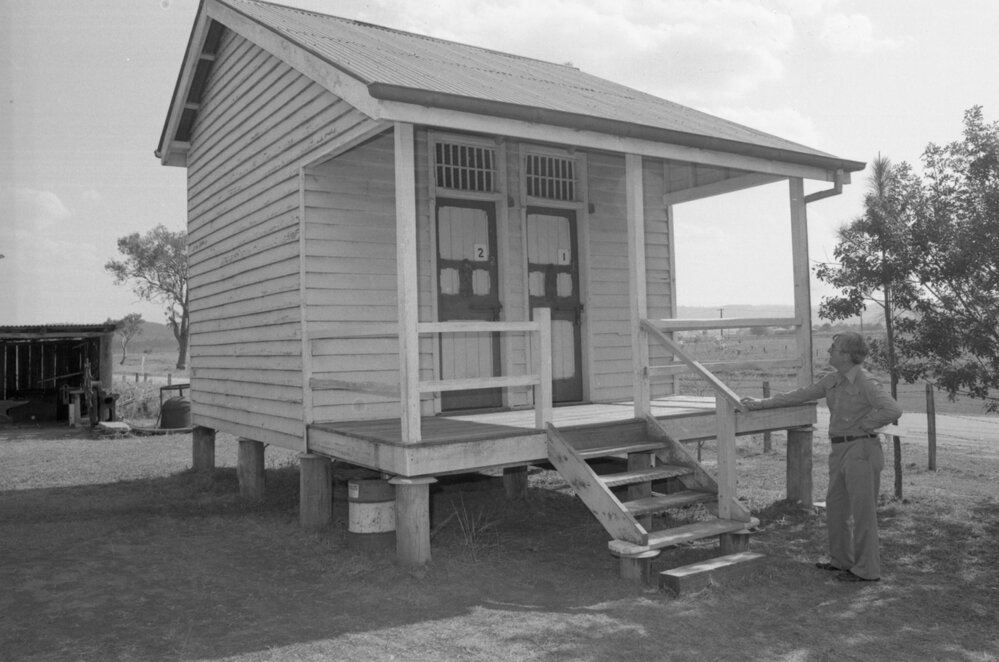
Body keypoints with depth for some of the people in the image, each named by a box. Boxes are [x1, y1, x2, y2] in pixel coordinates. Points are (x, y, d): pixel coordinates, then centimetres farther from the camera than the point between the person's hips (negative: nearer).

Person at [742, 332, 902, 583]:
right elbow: (801, 395, 16)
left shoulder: (866, 382, -15)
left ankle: (867, 569, 12)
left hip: (861, 451, -8)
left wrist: (863, 425, -14)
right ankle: (841, 560, 30)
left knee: (863, 512, 1)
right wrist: (762, 404, 17)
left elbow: (893, 410, -26)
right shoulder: (832, 380, 9)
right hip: (840, 451, 8)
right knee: (835, 508, 16)